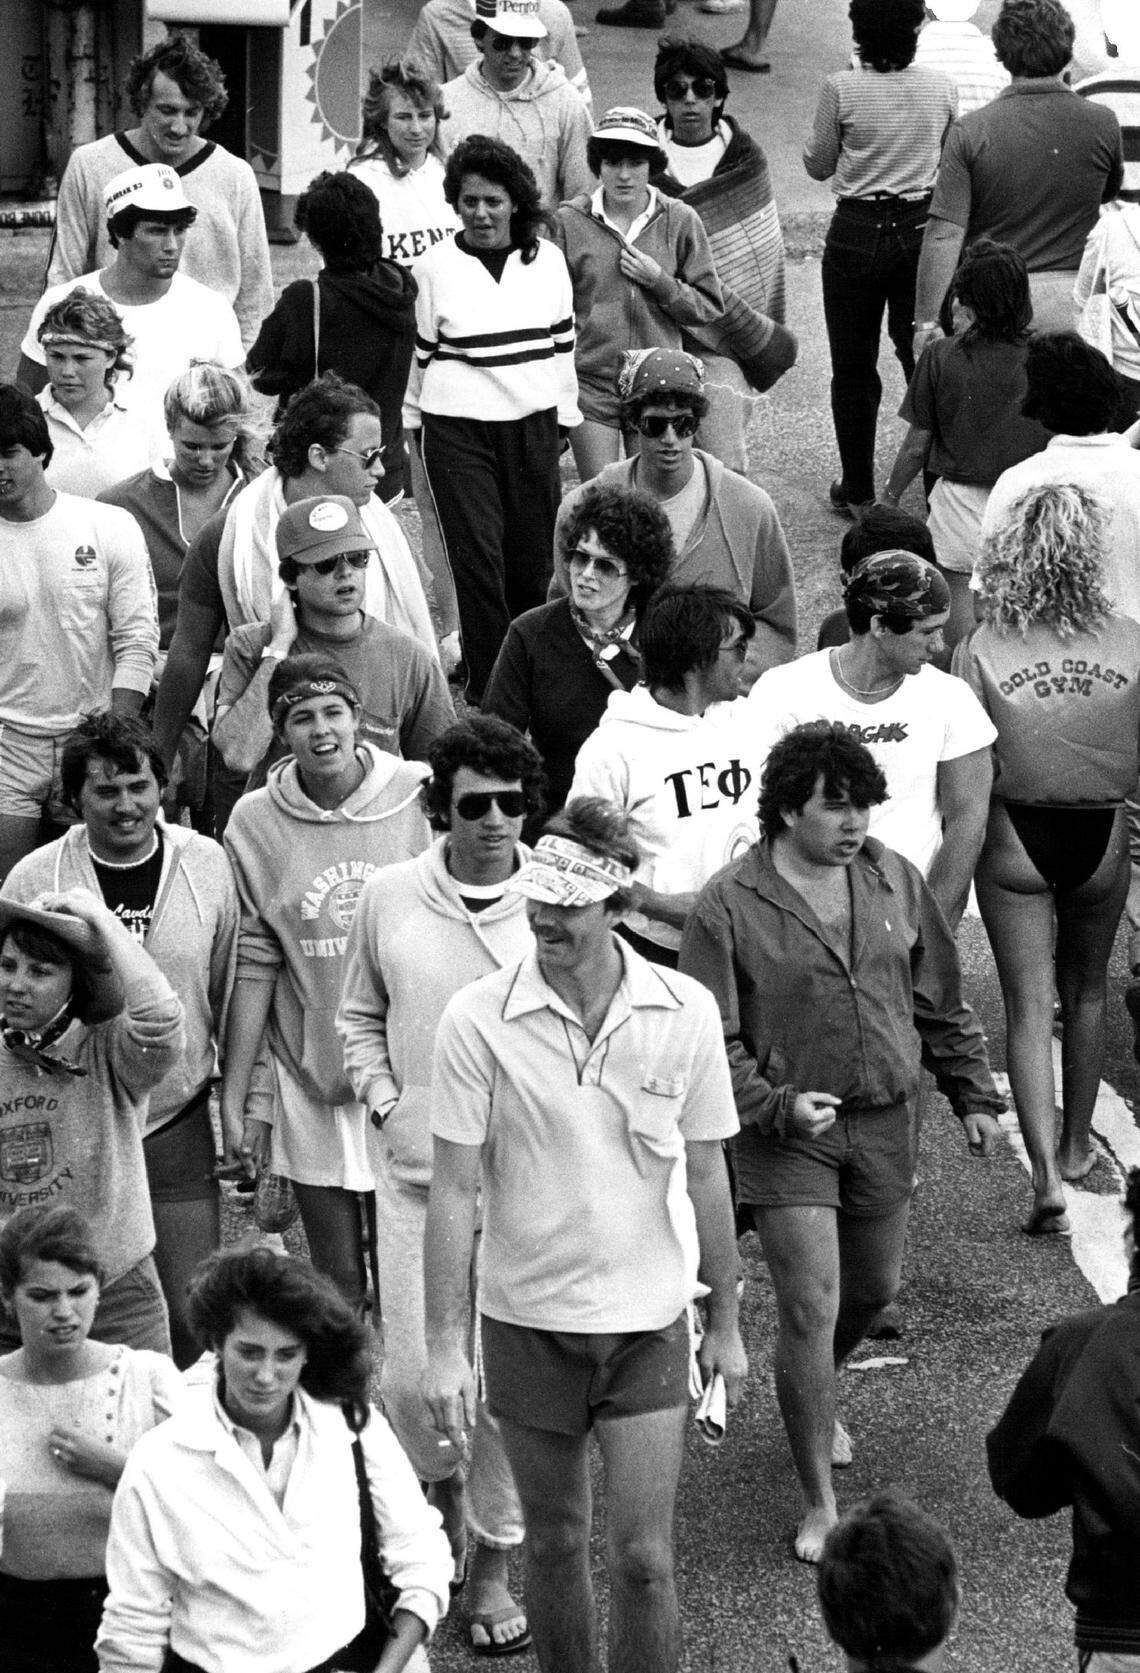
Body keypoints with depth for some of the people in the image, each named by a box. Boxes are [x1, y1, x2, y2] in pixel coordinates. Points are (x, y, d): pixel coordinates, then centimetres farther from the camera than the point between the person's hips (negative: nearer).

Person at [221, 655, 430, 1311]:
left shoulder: (419, 795, -7)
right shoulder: (255, 822, -4)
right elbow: (254, 964, -1)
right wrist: (235, 1097, -1)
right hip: (312, 1084, 1)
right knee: (338, 1286, 6)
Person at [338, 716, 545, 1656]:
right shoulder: (390, 899, -1)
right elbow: (359, 1016, 13)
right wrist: (383, 1098, 0)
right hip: (418, 1167, 2)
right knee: (412, 1375, 2)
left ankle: (492, 1564, 19)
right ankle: (441, 1489, 35)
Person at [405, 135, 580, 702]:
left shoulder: (548, 260, 6)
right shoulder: (434, 267, -2)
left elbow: (564, 342, 15)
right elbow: (416, 352, 7)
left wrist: (566, 411, 16)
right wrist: (409, 418, 12)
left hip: (532, 422, 3)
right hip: (457, 426, -3)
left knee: (532, 555, 5)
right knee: (477, 556, -7)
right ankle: (488, 690, -2)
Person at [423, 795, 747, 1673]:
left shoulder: (685, 1012, -7)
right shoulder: (478, 1019, -12)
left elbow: (705, 1176, 3)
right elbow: (455, 1189, -9)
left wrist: (726, 1324, 8)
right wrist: (446, 1345, -10)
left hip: (647, 1321, 0)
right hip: (527, 1319, 0)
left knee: (643, 1556, -3)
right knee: (555, 1542, 13)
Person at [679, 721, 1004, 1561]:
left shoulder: (895, 881, 2)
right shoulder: (729, 907, -13)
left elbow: (942, 1003, 13)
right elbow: (711, 1042, -11)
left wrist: (974, 1093, 13)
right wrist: (776, 1106, -24)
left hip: (885, 1122, 5)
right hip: (786, 1131, -5)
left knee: (873, 1289, 19)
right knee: (811, 1307, -9)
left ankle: (815, 1396, 51)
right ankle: (821, 1506, 1)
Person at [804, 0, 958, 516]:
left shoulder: (840, 89, -14)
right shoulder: (940, 87, -6)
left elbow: (819, 166, -4)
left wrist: (813, 144, 14)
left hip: (858, 235, -2)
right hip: (922, 231, 2)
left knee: (854, 367, 9)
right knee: (924, 357, 13)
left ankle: (858, 491, 13)